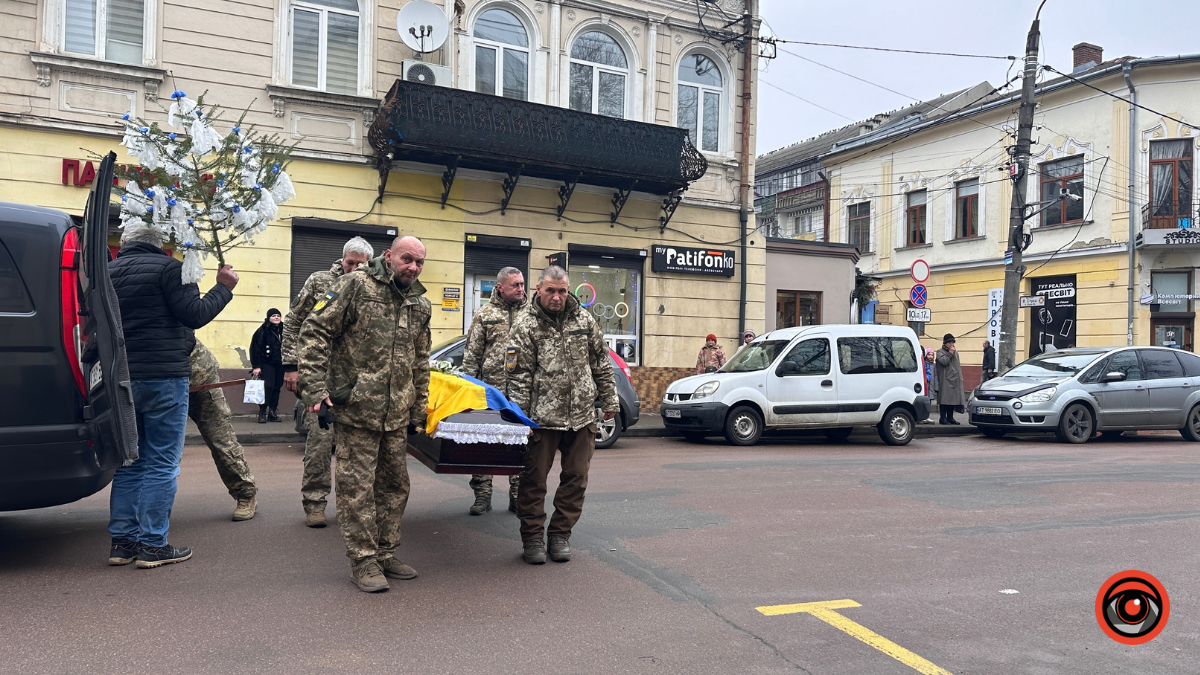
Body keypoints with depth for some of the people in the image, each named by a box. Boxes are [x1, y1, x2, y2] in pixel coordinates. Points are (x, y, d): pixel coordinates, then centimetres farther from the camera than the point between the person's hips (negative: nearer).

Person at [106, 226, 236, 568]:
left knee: (129, 462, 14)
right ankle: (153, 545, 1)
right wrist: (223, 287, -2)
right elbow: (194, 314, -13)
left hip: (122, 380, 6)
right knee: (162, 464, -1)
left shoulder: (108, 273, 12)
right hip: (164, 378, -6)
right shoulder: (168, 267, -7)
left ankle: (122, 541, 17)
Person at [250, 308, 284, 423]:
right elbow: (255, 348, -8)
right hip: (266, 363, -5)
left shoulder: (283, 330, 8)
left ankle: (272, 412, 14)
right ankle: (262, 413, -5)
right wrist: (256, 366, -12)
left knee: (277, 387, 6)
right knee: (268, 386, -13)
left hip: (280, 364, 5)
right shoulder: (263, 331, -6)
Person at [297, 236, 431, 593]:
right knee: (357, 487, 0)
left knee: (395, 485, 13)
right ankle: (363, 561, 12)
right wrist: (314, 387, -16)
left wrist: (419, 410, 21)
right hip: (355, 410, -6)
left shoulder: (421, 305, 13)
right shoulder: (356, 286, -6)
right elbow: (315, 331, -10)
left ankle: (385, 554, 27)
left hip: (396, 416, 6)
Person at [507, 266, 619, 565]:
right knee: (534, 479, 3)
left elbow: (601, 363, 13)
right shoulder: (525, 326, -4)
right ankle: (532, 538, 18)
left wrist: (609, 400, 12)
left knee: (575, 478, 9)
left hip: (582, 416, 4)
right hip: (542, 416, -3)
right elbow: (519, 376, -7)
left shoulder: (584, 319, 7)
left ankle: (560, 534, 22)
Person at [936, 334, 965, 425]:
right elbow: (944, 362, -19)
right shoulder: (940, 352, -1)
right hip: (945, 379, -7)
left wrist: (960, 377, 17)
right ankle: (943, 418, -6)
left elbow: (958, 366, 24)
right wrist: (950, 353, -11)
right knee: (945, 399, -8)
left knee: (953, 398, 7)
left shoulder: (956, 352, 21)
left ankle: (950, 417, 13)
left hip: (955, 380, 7)